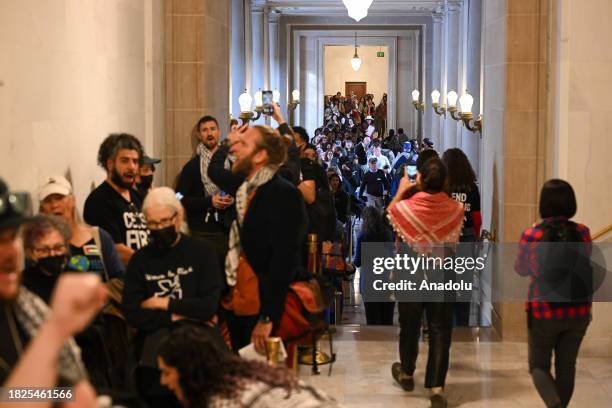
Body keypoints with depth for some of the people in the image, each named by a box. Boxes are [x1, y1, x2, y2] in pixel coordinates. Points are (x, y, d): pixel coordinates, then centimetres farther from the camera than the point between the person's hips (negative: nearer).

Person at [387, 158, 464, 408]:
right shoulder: (455, 209, -13)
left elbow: (390, 213, 8)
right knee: (440, 332, 4)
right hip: (443, 277, 0)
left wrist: (401, 191, 24)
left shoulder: (405, 207, -17)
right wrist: (439, 189, 18)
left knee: (409, 326, 19)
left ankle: (406, 374, 38)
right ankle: (437, 387, -1)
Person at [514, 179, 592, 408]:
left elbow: (521, 270, 5)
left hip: (544, 312, -2)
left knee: (539, 366, 12)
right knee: (566, 366, 17)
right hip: (578, 311, 3)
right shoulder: (582, 233, -7)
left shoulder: (531, 235, -13)